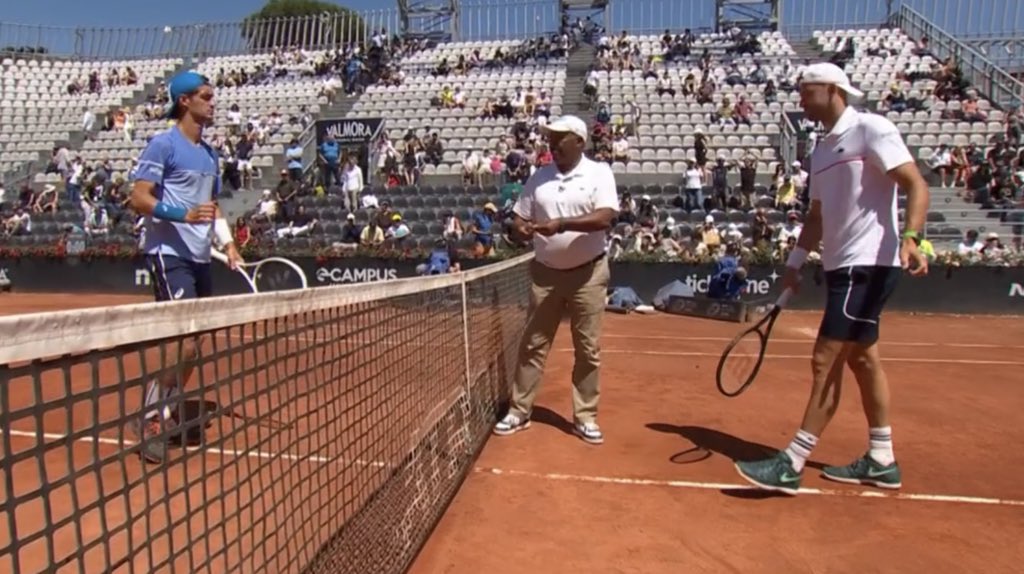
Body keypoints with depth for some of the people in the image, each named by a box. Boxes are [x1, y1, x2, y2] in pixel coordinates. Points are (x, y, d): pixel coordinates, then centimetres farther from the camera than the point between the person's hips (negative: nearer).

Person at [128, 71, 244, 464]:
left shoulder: (209, 152, 17)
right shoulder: (163, 144, -7)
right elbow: (139, 198, -13)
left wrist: (227, 242, 11)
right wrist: (184, 215, -26)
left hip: (199, 257, 9)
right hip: (169, 254, -9)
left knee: (195, 342, 13)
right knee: (184, 341, -14)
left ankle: (168, 409, 29)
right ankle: (149, 420, 1)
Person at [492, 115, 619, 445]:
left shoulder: (599, 172, -6)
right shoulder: (539, 177, 6)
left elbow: (606, 217, -20)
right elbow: (519, 218, 8)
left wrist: (563, 224, -30)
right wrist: (521, 230, -16)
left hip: (588, 274, -3)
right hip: (545, 272, 3)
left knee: (588, 350, 5)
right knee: (532, 345, 7)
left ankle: (585, 417, 18)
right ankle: (519, 412, 18)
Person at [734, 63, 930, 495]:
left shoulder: (871, 129, -9)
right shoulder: (822, 150, 16)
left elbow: (917, 187, -15)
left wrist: (909, 238, -30)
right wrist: (795, 261, 13)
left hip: (869, 265, -9)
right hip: (842, 266, 9)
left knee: (826, 360, -10)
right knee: (862, 359, 14)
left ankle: (791, 465, -4)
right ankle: (881, 461, 26)